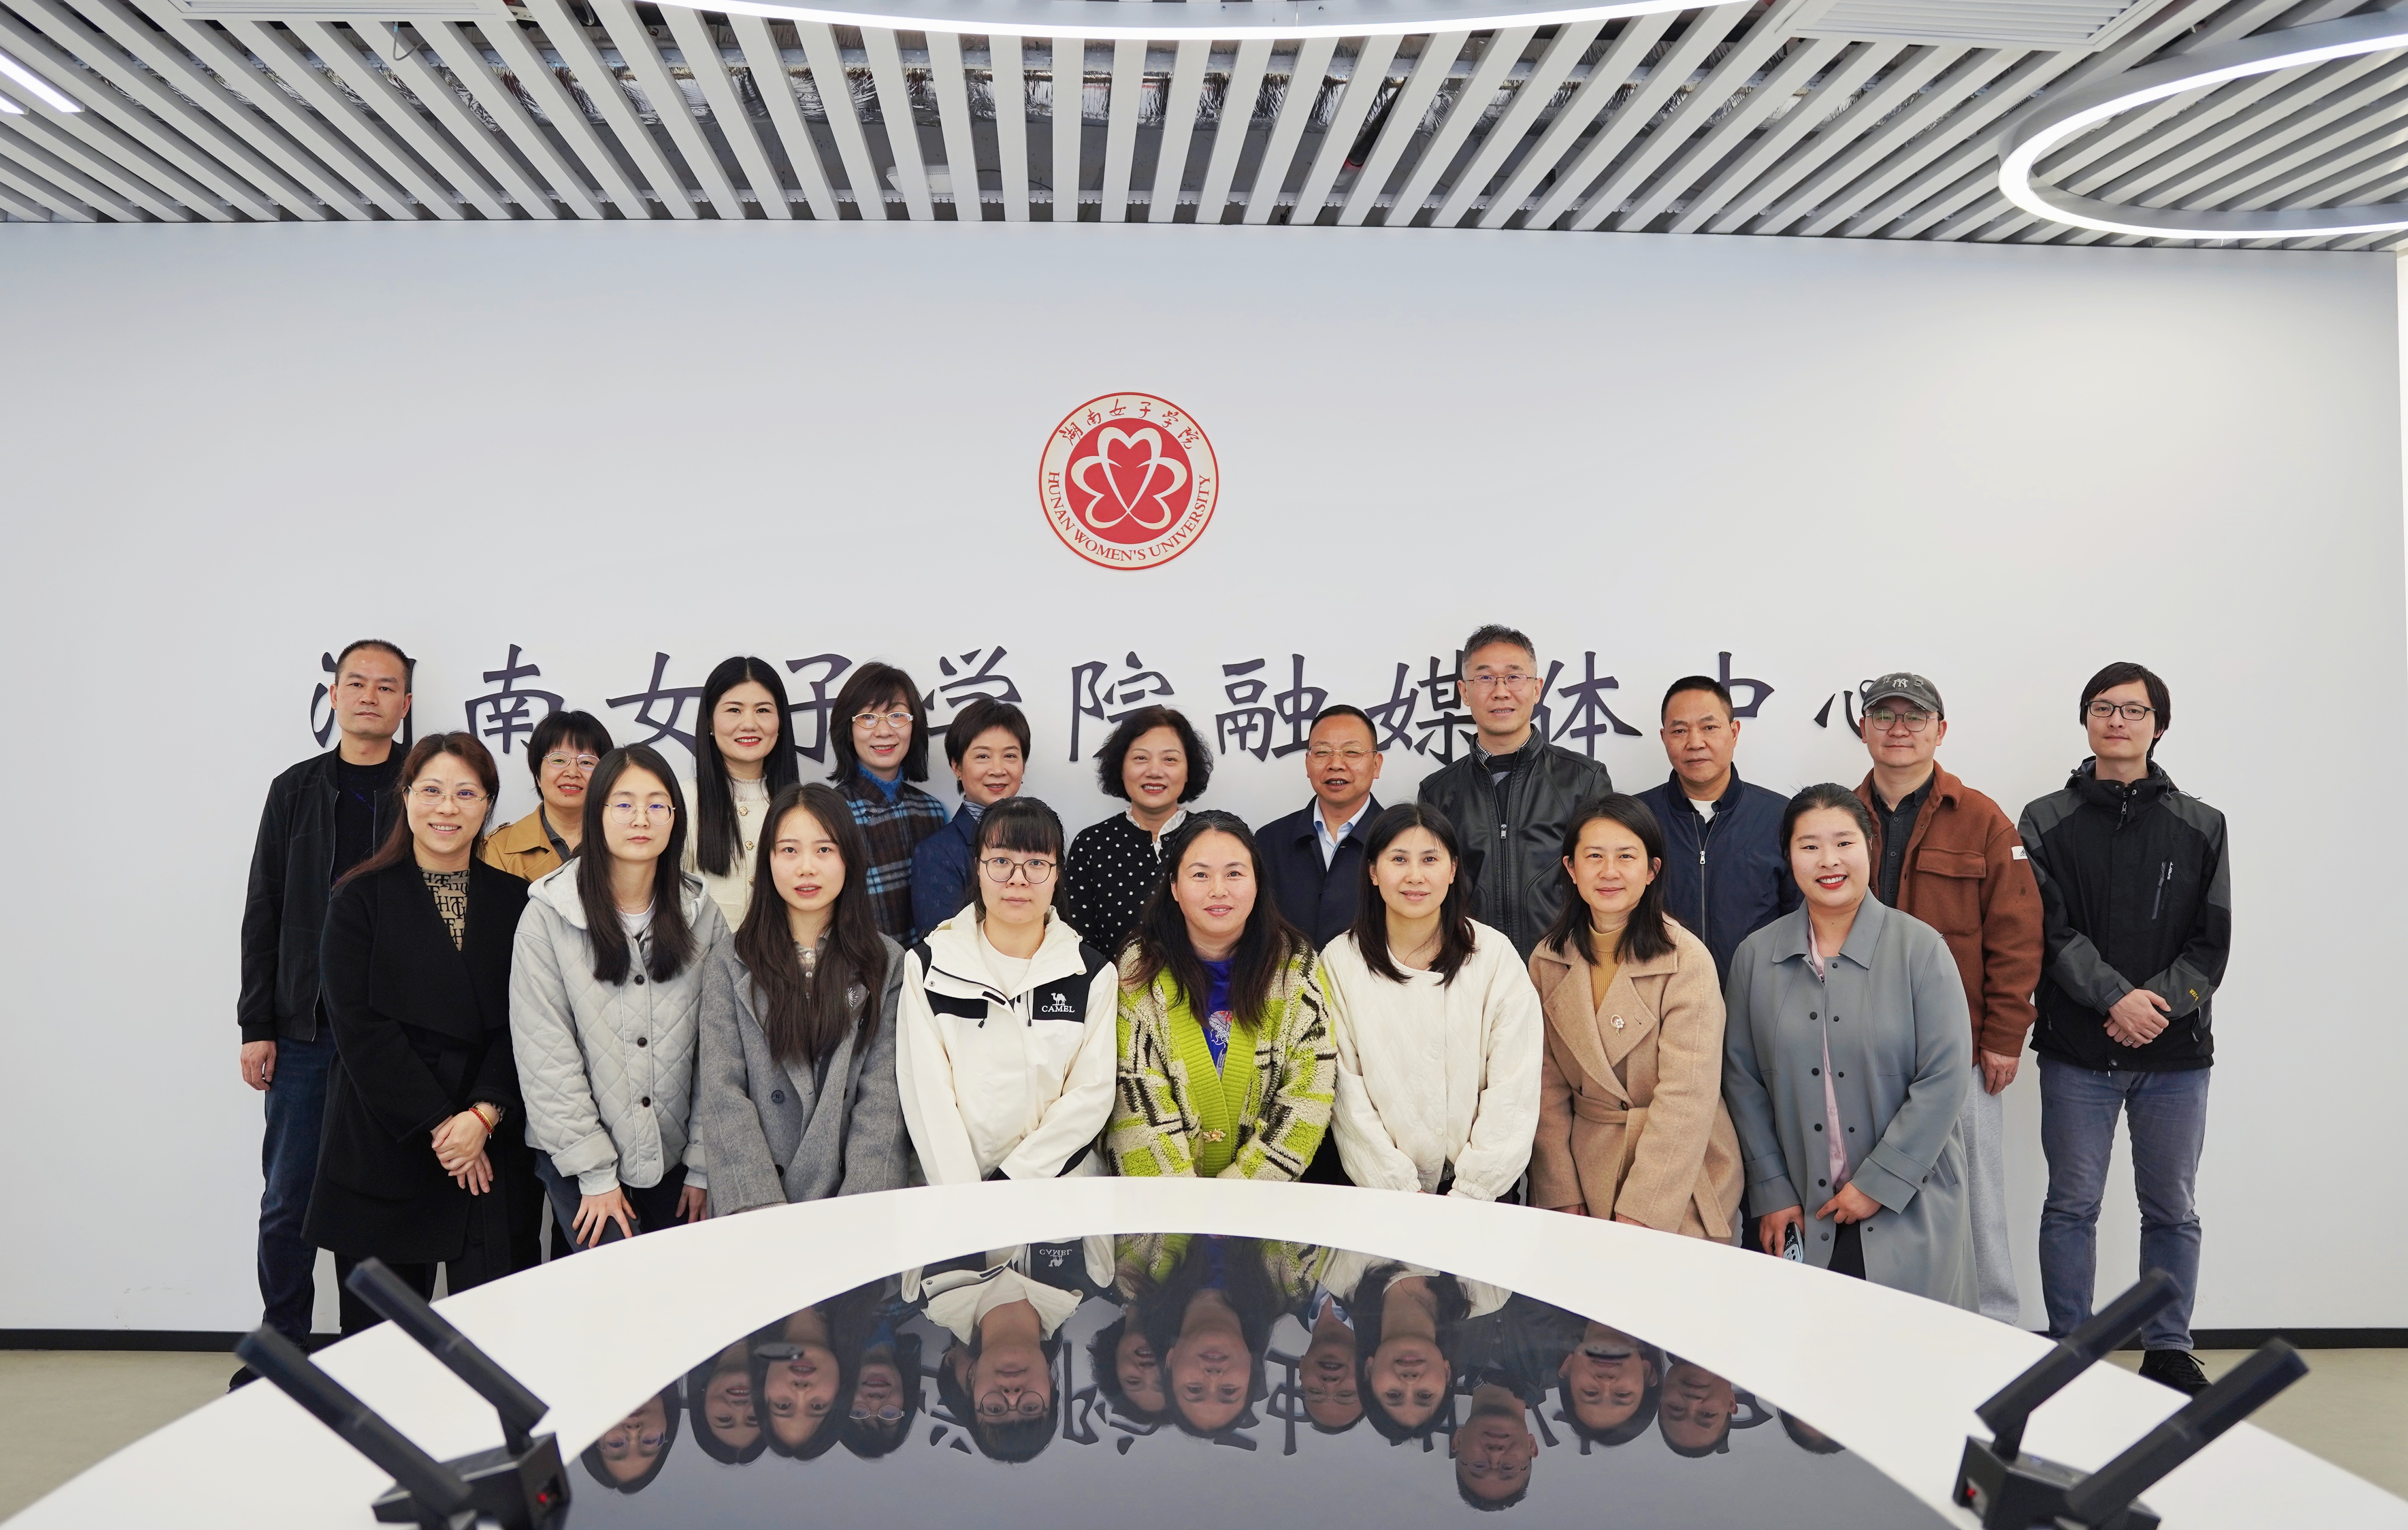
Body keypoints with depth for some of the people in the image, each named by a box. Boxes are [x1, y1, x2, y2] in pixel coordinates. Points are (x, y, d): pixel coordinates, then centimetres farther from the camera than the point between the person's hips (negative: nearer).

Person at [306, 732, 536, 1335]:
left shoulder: (513, 900, 7)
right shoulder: (361, 898, 2)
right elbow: (359, 1026, -6)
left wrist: (483, 1115, -12)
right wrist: (437, 1124, -11)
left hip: (491, 1147, 1)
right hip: (384, 1145, -1)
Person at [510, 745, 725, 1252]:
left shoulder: (702, 915, 1)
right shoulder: (549, 914, -7)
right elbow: (545, 1054, -8)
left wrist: (703, 1165, -2)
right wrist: (595, 1173, -10)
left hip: (673, 1155, 3)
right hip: (577, 1156, -3)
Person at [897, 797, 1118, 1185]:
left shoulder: (1093, 974, 7)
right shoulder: (928, 966, 5)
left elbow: (1092, 1093, 1)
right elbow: (926, 1094, -1)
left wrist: (1012, 1178, -9)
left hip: (1059, 1183, 1)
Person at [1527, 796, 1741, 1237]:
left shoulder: (1687, 960, -15)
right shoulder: (1548, 960, 0)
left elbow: (1686, 1098, -18)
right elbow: (1548, 1089, 1)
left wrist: (1639, 1213, -20)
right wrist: (1563, 1196, -6)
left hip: (1680, 1184, -3)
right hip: (1587, 1172, 4)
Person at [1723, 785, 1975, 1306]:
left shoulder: (1920, 948, -5)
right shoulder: (1755, 957, 3)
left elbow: (1946, 1077, -9)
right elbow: (1743, 1079, 4)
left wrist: (1880, 1183, -11)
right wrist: (1772, 1191, -1)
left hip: (1908, 1212, -1)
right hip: (1803, 1214, 2)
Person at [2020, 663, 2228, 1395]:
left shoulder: (2201, 827, 8)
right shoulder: (2047, 822, 4)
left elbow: (2211, 942, 2)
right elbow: (2051, 930, -5)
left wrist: (2161, 1004, -14)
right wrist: (2117, 998, -17)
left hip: (2176, 1051, 2)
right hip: (2077, 1051, -1)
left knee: (2172, 1210, 10)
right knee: (2072, 1207, 4)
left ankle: (2169, 1353, 23)